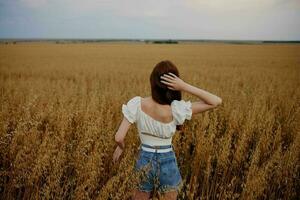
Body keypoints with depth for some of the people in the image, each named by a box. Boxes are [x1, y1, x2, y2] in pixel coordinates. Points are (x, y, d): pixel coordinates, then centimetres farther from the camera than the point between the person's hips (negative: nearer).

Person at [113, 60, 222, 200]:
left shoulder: (136, 104, -19)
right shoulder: (176, 109, -23)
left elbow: (119, 138, -19)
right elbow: (216, 101, -20)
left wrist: (121, 147, 5)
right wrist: (184, 86, -27)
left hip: (144, 161, 1)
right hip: (168, 163, -1)